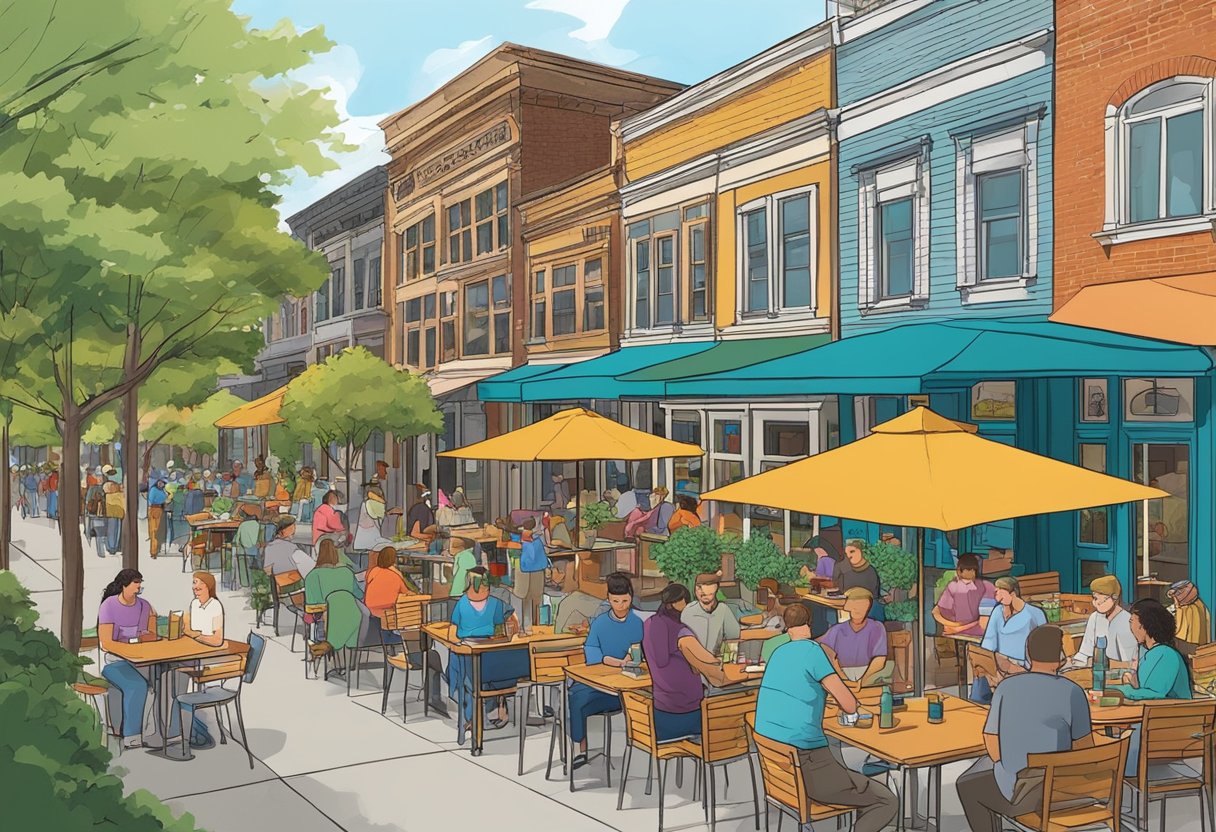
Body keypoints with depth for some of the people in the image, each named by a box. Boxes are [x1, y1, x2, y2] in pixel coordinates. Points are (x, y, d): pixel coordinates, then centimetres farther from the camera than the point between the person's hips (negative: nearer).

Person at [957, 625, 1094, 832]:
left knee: (968, 785, 29)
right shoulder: (1072, 692, -13)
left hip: (1014, 790, -1)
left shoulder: (1006, 688, -9)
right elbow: (1085, 748, -4)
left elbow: (992, 745, -4)